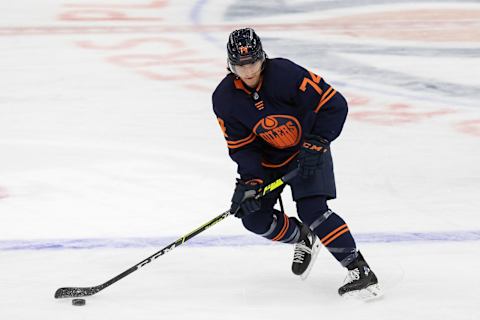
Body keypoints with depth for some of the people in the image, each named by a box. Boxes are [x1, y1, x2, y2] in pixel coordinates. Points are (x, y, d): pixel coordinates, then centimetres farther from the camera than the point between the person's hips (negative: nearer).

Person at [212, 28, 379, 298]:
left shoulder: (285, 73, -29)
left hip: (307, 149, -5)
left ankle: (360, 271, -19)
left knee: (312, 210, -22)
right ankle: (303, 239, 26)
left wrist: (316, 144, -28)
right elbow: (241, 146, -9)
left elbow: (334, 104, -25)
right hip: (268, 157, 5)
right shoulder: (225, 99, -15)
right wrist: (249, 182, -22)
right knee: (254, 216, -3)